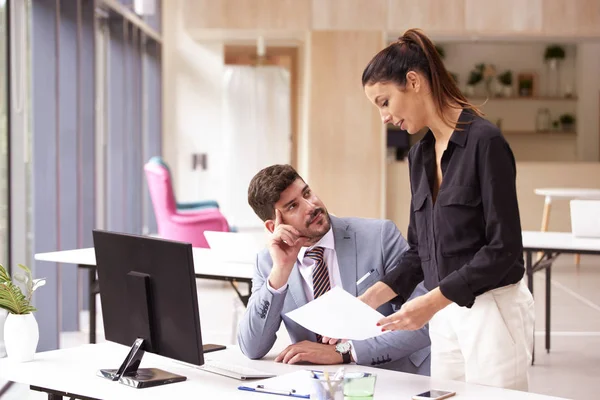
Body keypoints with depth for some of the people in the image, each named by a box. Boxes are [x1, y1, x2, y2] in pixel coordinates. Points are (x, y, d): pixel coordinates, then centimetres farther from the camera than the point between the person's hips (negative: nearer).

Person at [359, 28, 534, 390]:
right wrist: (370, 299, 1)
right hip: (445, 314, 7)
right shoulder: (420, 155, 10)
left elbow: (504, 248, -17)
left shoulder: (484, 141, -14)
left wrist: (432, 301, -21)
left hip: (492, 311, -7)